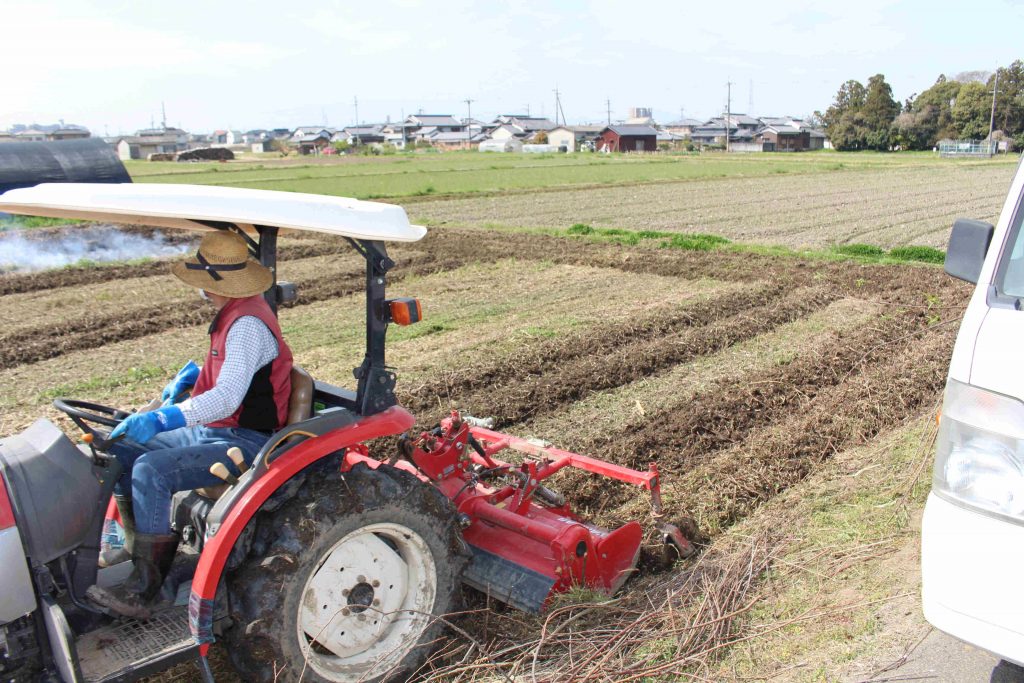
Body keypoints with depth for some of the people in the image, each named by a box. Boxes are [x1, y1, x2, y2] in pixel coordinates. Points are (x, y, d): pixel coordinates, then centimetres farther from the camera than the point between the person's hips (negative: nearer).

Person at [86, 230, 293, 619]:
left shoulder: (248, 325, -22)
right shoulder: (234, 314, 9)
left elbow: (226, 398, -32)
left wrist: (162, 419, -39)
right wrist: (192, 374, 13)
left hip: (245, 441, -10)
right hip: (213, 430, 10)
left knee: (151, 469, -25)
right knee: (122, 451, 4)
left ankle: (143, 589, -16)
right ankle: (139, 551, 9)